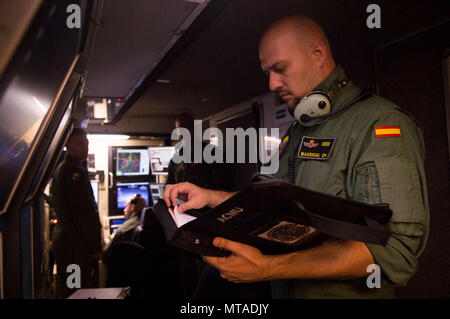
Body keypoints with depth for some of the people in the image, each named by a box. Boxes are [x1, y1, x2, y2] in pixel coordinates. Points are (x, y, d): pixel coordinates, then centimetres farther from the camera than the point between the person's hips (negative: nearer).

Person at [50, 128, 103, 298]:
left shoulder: (60, 169, 17)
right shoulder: (76, 171, -15)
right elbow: (84, 213, -20)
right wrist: (96, 247, -15)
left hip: (62, 241, 10)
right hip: (77, 246, -10)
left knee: (65, 291, 17)